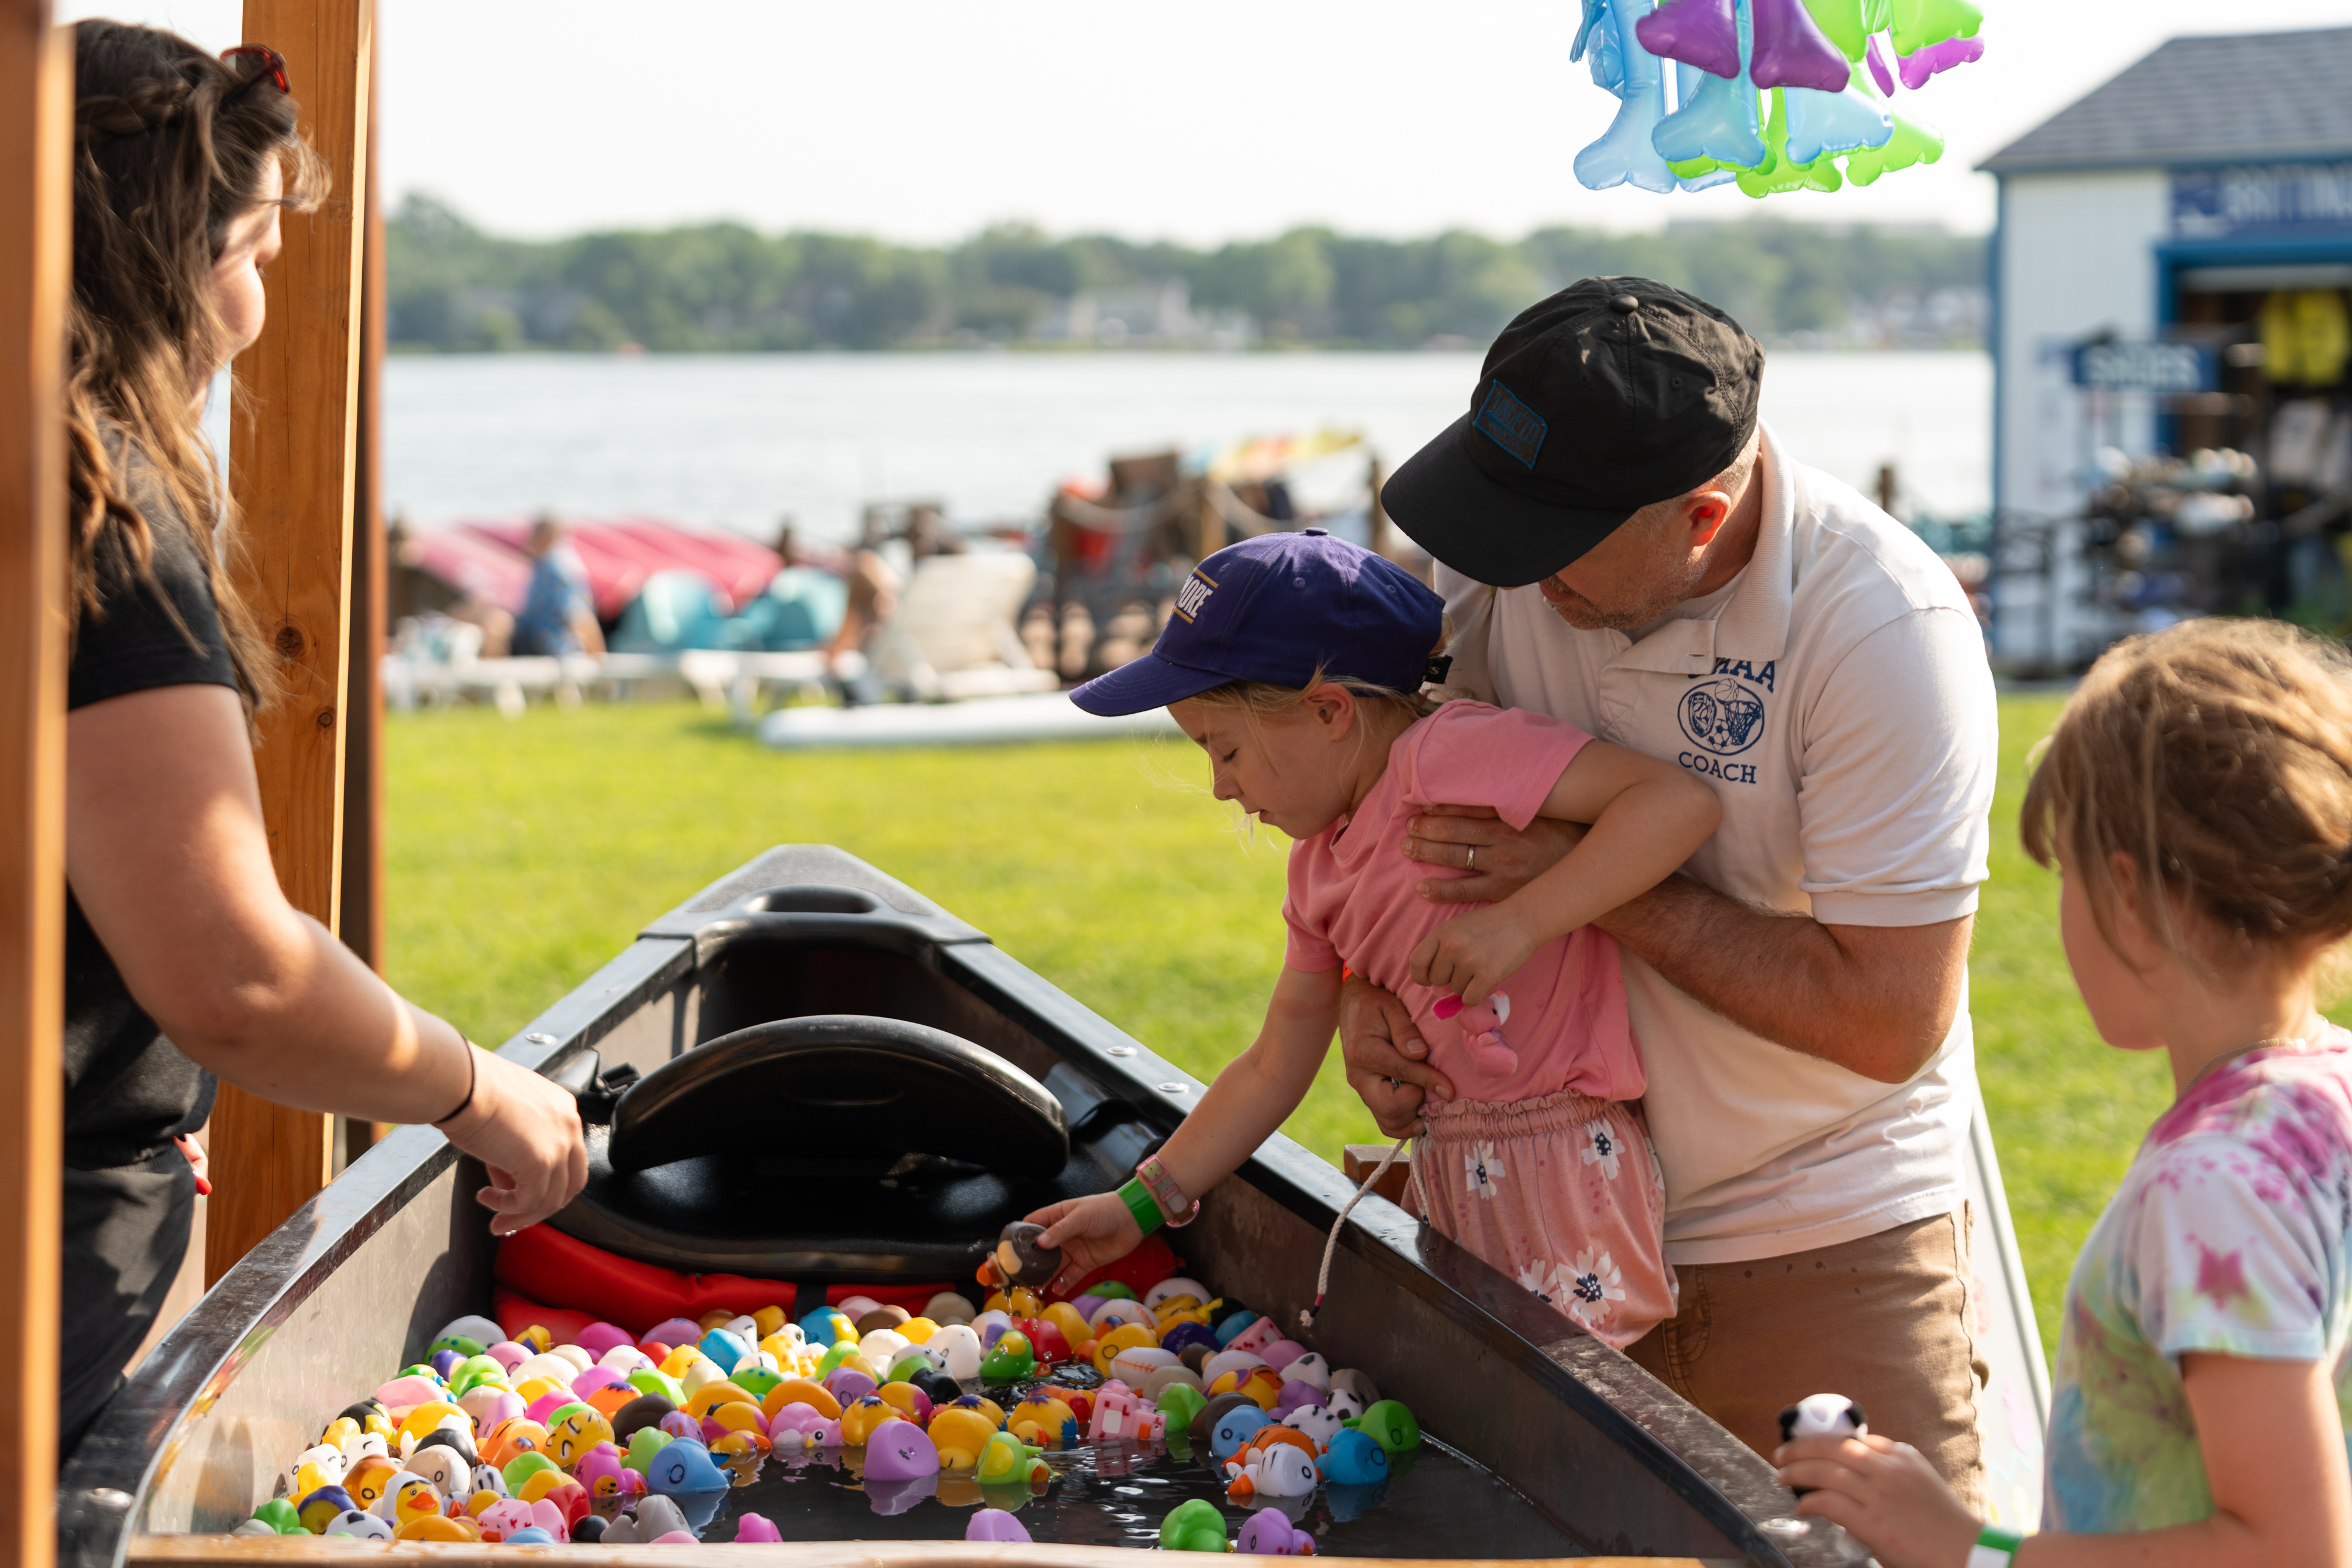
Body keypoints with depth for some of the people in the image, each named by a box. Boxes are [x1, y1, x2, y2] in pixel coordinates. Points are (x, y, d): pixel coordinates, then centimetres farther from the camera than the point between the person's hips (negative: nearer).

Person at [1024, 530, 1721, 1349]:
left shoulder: (1448, 751, -15)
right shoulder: (1320, 865, 13)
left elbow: (1680, 799, -26)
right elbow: (1275, 1065, 21)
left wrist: (1521, 920, -30)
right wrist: (1142, 1205, 19)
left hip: (1569, 1164, -8)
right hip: (1461, 1177, 8)